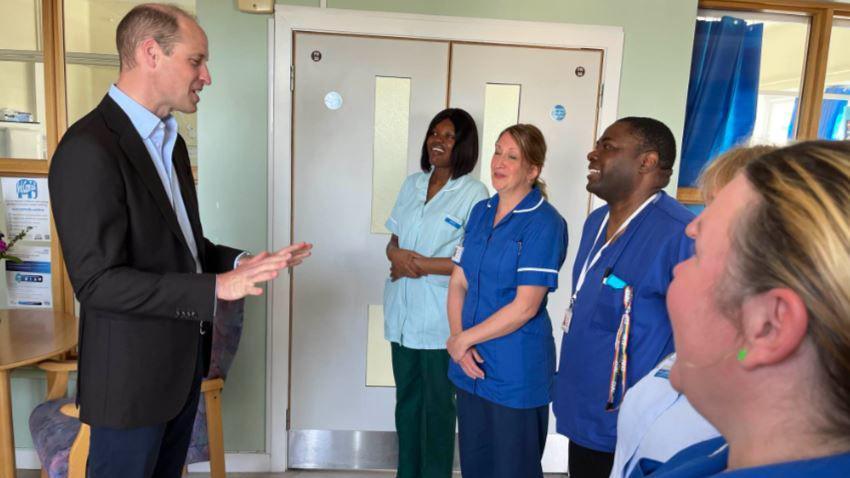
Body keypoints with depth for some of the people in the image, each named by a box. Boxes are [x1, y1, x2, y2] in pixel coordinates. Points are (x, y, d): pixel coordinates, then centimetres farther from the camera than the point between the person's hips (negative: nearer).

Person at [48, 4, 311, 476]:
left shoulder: (170, 140, 9)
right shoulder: (89, 148, -20)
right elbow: (97, 281, -24)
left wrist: (241, 262, -2)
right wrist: (216, 287, -28)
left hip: (181, 361, 9)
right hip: (131, 372, -8)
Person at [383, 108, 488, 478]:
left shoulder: (473, 193, -9)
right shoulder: (412, 184, 8)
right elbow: (393, 240, 12)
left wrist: (420, 264, -15)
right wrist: (396, 255, -11)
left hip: (440, 318, -5)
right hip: (402, 311, 6)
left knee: (437, 404, 10)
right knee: (406, 400, 17)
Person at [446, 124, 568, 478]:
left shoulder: (545, 223, -13)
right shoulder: (481, 212, 7)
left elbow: (525, 307, -18)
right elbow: (458, 282, 6)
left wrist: (463, 339, -12)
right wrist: (458, 339, -9)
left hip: (516, 372, -6)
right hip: (470, 366, 6)